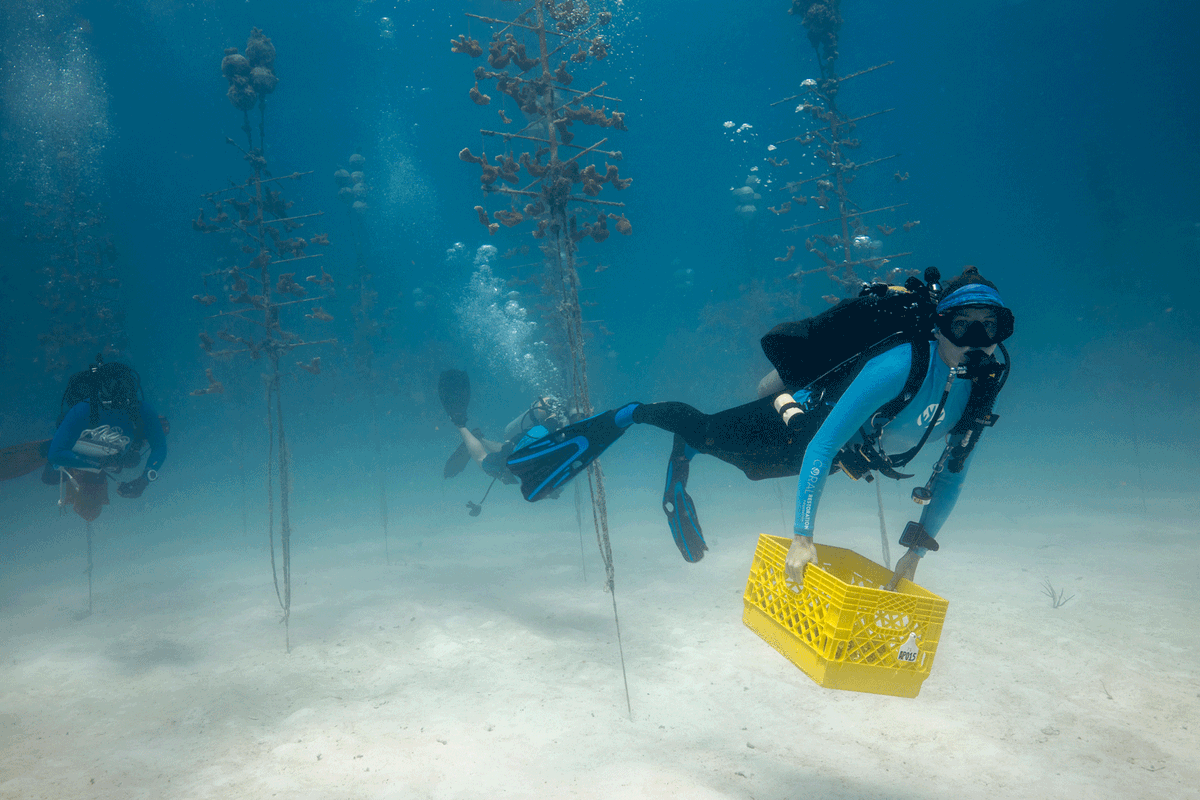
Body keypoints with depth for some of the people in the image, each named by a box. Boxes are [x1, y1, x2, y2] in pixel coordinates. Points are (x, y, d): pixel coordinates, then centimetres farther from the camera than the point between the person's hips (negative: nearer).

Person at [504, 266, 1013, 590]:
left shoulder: (984, 385, -17)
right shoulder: (901, 365, -39)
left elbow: (953, 474, -4)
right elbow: (822, 445, -40)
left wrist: (917, 551, -5)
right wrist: (802, 537, -42)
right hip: (798, 423, -6)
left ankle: (680, 465, 54)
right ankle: (624, 417, 24)